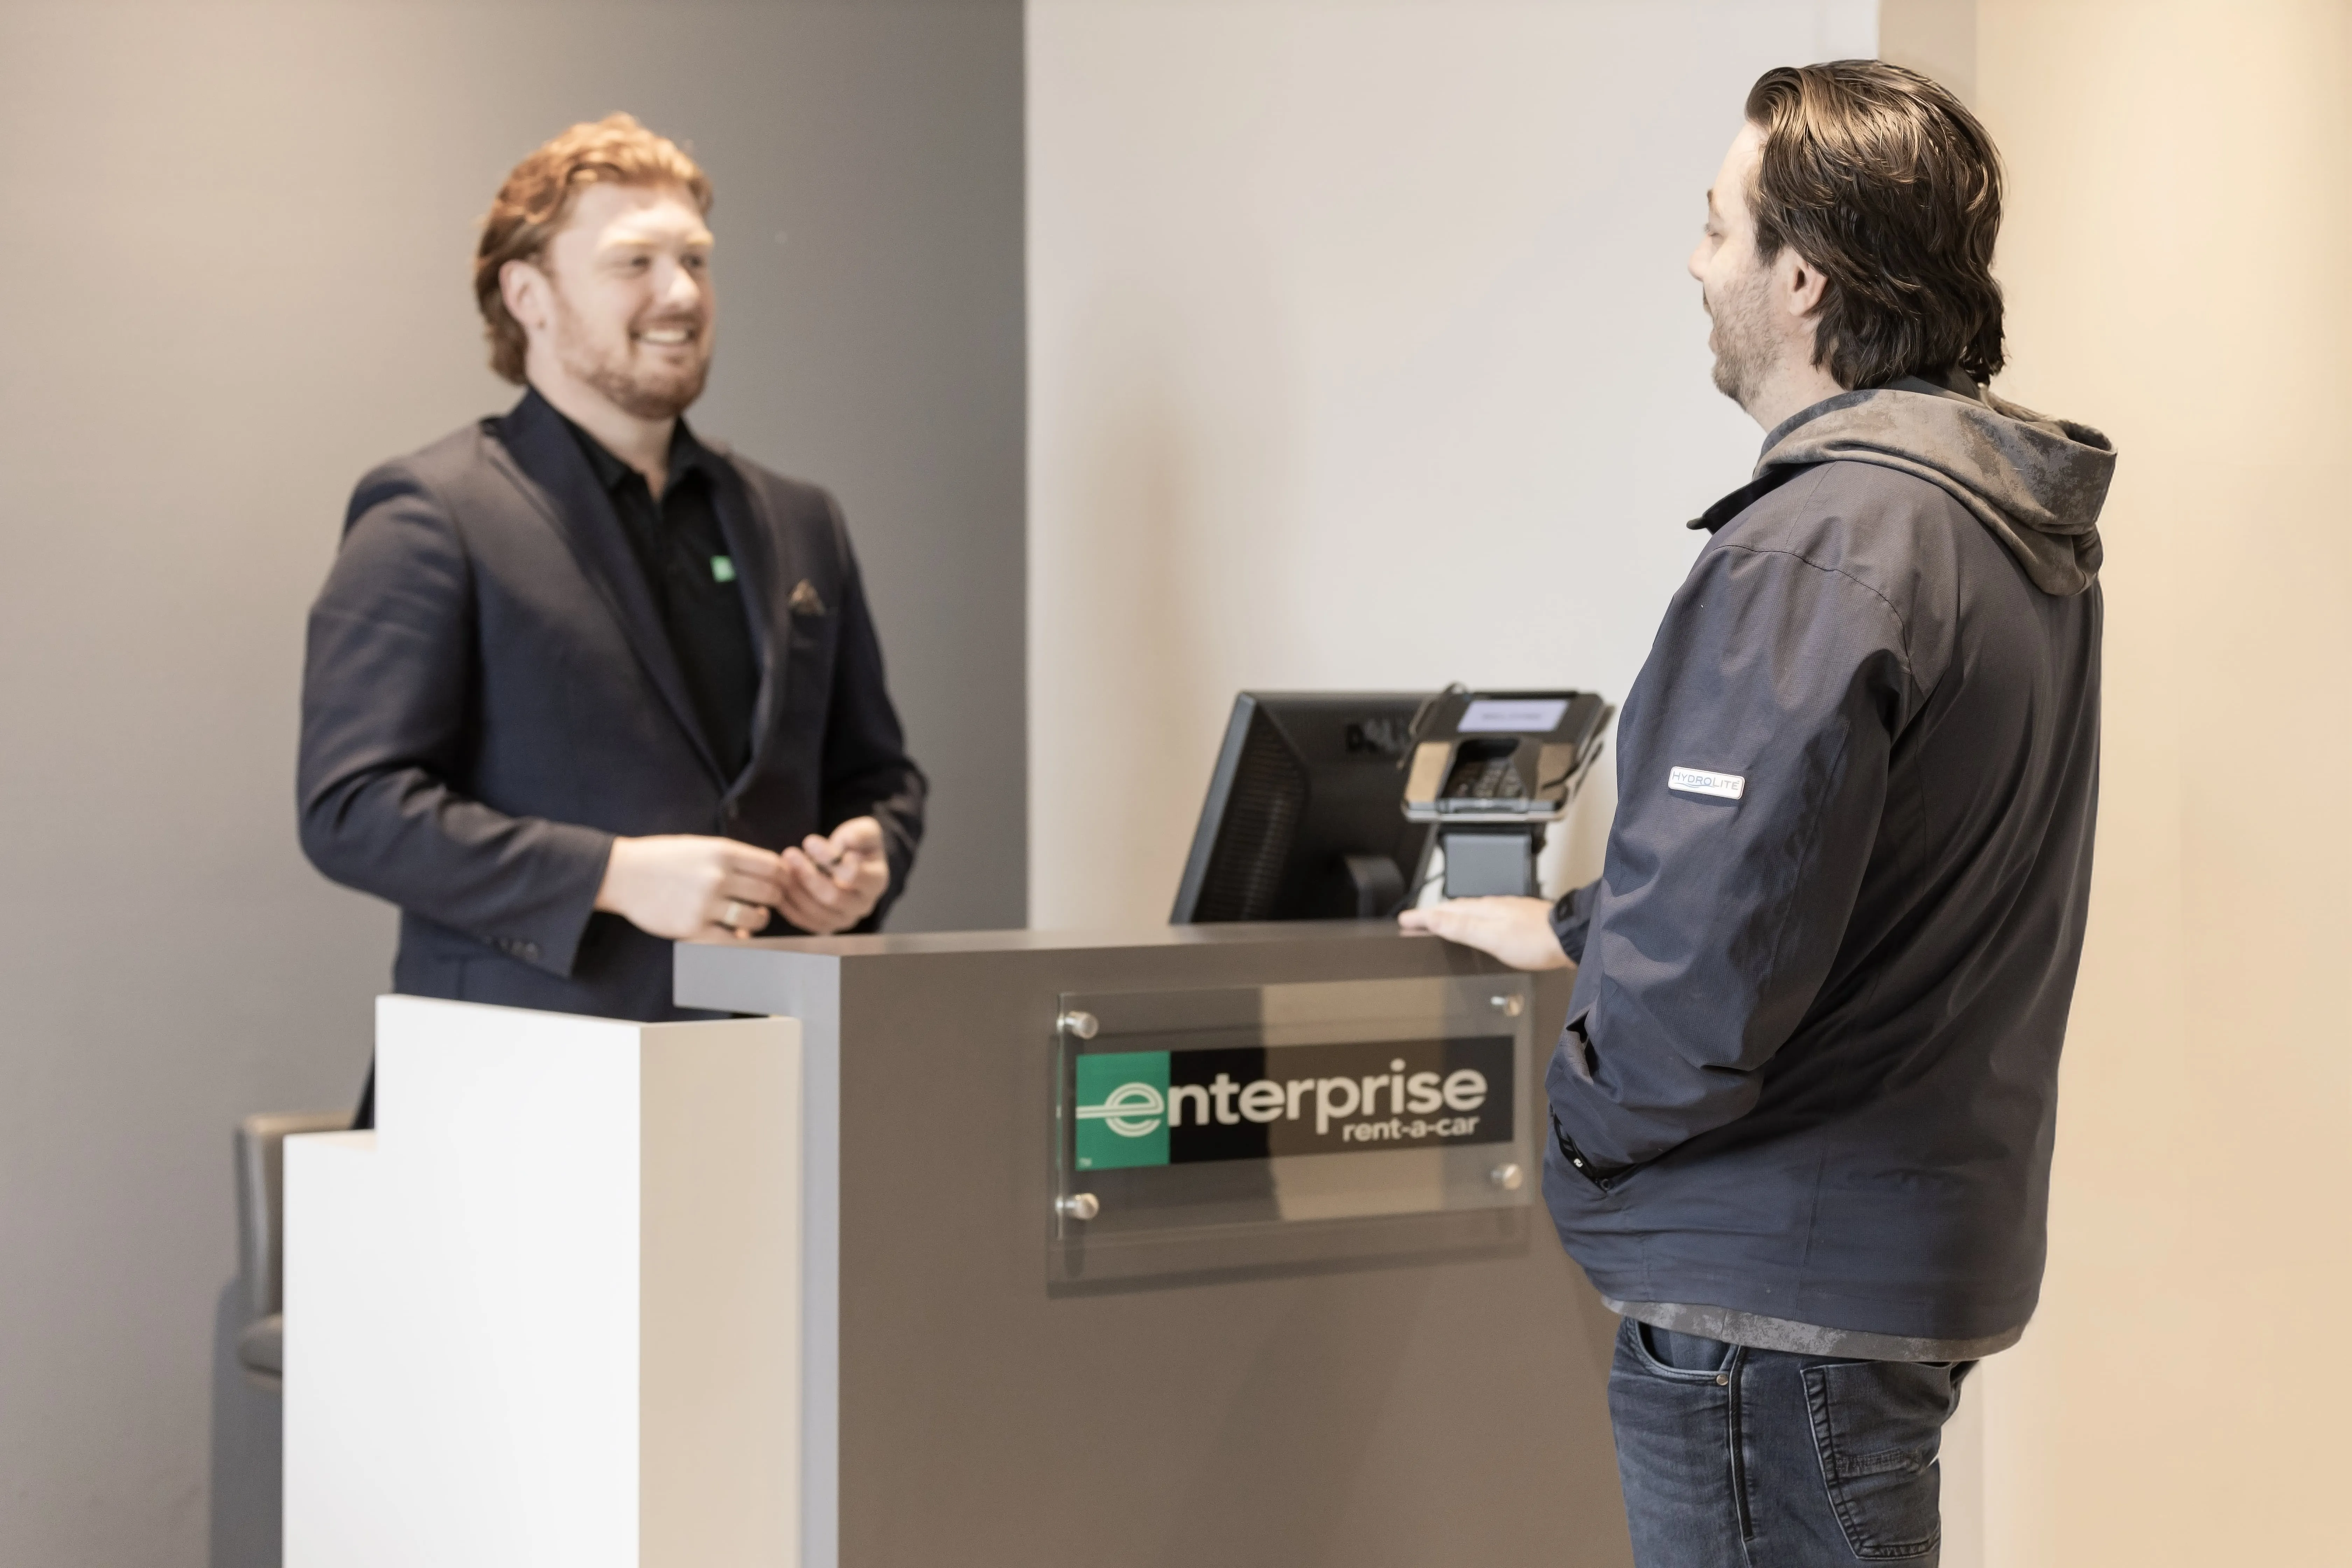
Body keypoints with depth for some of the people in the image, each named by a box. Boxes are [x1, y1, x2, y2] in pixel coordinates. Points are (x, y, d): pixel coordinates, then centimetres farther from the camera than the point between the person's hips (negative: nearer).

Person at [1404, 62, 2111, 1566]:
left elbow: (1725, 928, -26)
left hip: (1783, 1279, -10)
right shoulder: (2018, 518, 10)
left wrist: (1595, 1120, -9)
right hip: (1935, 1222, 10)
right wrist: (1577, 930, 18)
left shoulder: (1821, 550, -22)